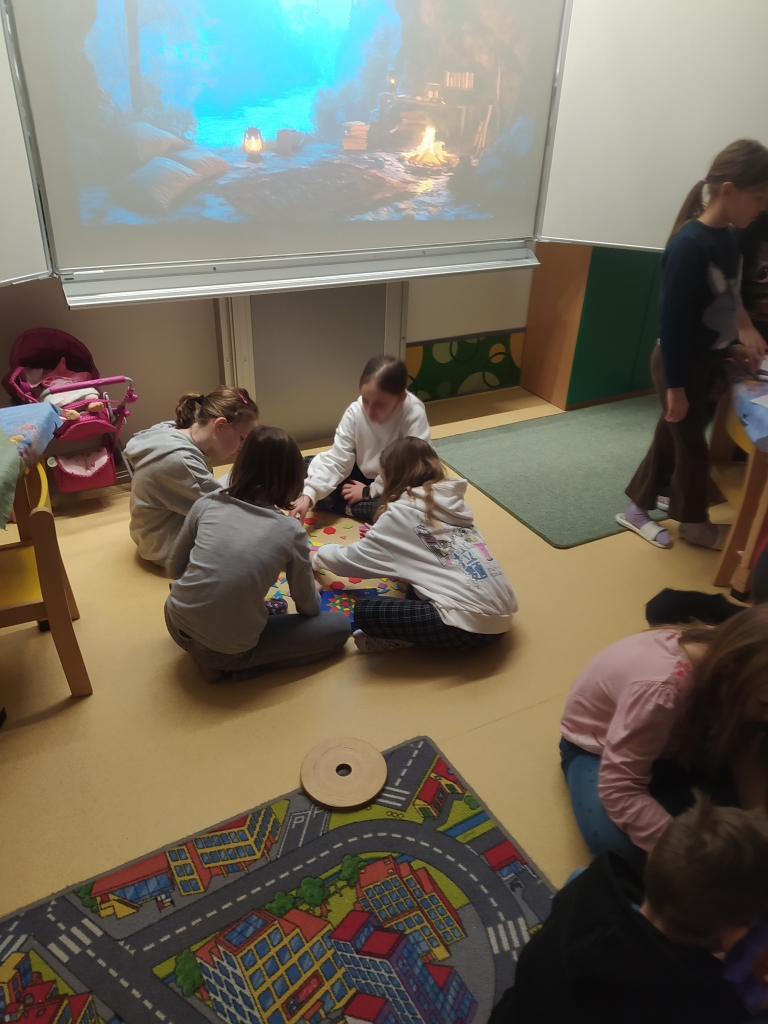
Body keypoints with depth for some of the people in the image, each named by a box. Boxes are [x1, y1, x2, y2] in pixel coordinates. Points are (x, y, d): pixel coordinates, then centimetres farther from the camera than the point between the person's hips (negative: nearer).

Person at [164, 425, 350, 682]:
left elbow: (174, 569, 11)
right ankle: (224, 660, 3)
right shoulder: (291, 530, -9)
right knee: (340, 625, 8)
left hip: (178, 626, 5)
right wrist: (312, 591, 28)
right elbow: (308, 607, 5)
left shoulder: (206, 503, -2)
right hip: (229, 650, -5)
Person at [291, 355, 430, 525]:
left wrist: (369, 491, -20)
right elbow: (336, 459, -19)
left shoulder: (414, 414, -28)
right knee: (309, 466, -8)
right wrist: (309, 495, -32)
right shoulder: (355, 411, -17)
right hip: (364, 476, 4)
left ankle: (347, 507, -14)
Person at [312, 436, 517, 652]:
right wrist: (380, 536, 32)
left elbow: (351, 560, 10)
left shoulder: (401, 514, -2)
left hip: (469, 624, -7)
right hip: (502, 612, 8)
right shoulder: (452, 501, 14)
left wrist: (318, 554, 30)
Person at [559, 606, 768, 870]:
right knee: (621, 845, -30)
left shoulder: (723, 655, -21)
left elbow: (744, 749, -9)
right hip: (595, 746, -6)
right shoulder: (662, 690, -42)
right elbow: (618, 790, -39)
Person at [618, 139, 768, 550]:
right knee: (691, 447, 9)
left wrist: (731, 343, 13)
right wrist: (675, 385, -20)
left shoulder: (728, 238, 3)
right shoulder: (690, 245, -23)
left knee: (670, 438, 18)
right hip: (682, 365, -8)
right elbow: (671, 321, -23)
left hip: (709, 361, 8)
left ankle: (636, 510, 35)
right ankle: (693, 522, 30)